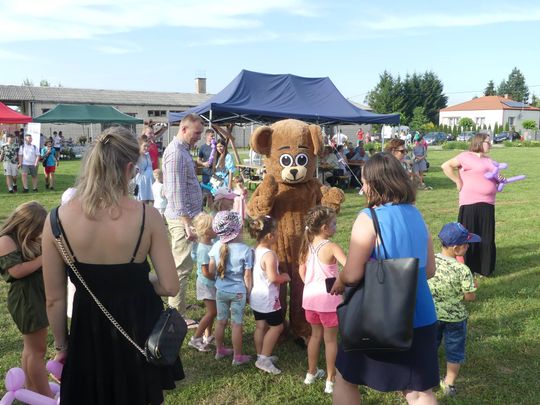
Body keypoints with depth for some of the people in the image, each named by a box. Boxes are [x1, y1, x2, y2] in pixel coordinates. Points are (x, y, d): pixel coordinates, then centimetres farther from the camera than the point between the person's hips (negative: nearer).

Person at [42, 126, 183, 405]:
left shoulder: (58, 220, -16)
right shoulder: (147, 216, -20)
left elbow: (54, 299, -7)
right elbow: (170, 286, -15)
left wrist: (61, 346, 9)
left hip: (89, 331, 1)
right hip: (139, 327, 0)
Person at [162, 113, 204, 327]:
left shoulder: (182, 150, 14)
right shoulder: (176, 153, -18)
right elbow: (176, 193, -23)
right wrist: (187, 223, -23)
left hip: (185, 216, 10)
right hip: (182, 218, -10)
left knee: (180, 265, 19)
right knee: (182, 268, -4)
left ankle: (176, 303, 32)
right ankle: (178, 316, 4)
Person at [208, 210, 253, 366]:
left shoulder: (216, 246, -9)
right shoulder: (245, 250, -19)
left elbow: (211, 270, -1)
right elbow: (247, 275, -14)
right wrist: (249, 292, 0)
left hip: (220, 290, 4)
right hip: (238, 292, -4)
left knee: (221, 321, 19)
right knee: (237, 324, 8)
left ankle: (220, 350, 36)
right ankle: (237, 356, 19)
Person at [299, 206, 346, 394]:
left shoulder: (308, 245, 1)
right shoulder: (332, 247, -19)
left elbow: (302, 270, 12)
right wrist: (342, 282, -19)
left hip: (310, 296, 6)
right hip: (328, 298, -6)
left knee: (316, 335, 22)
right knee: (330, 339, 9)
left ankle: (311, 373, 35)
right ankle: (331, 380, 18)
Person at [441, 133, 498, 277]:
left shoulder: (488, 160, 17)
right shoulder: (466, 156, -6)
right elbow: (446, 166, -10)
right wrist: (459, 182, -10)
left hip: (488, 205, 7)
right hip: (470, 204, -7)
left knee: (487, 238, 9)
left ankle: (484, 268, 20)